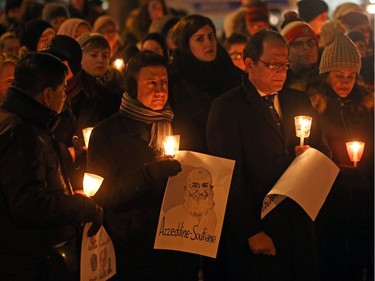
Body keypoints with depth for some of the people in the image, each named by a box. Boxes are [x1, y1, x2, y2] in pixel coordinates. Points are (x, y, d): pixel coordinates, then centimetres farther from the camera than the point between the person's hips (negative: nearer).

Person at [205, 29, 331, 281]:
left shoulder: (299, 101, 13)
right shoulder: (226, 108, -6)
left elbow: (324, 151, 21)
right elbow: (230, 177, -11)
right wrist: (251, 232, -16)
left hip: (299, 229, 5)